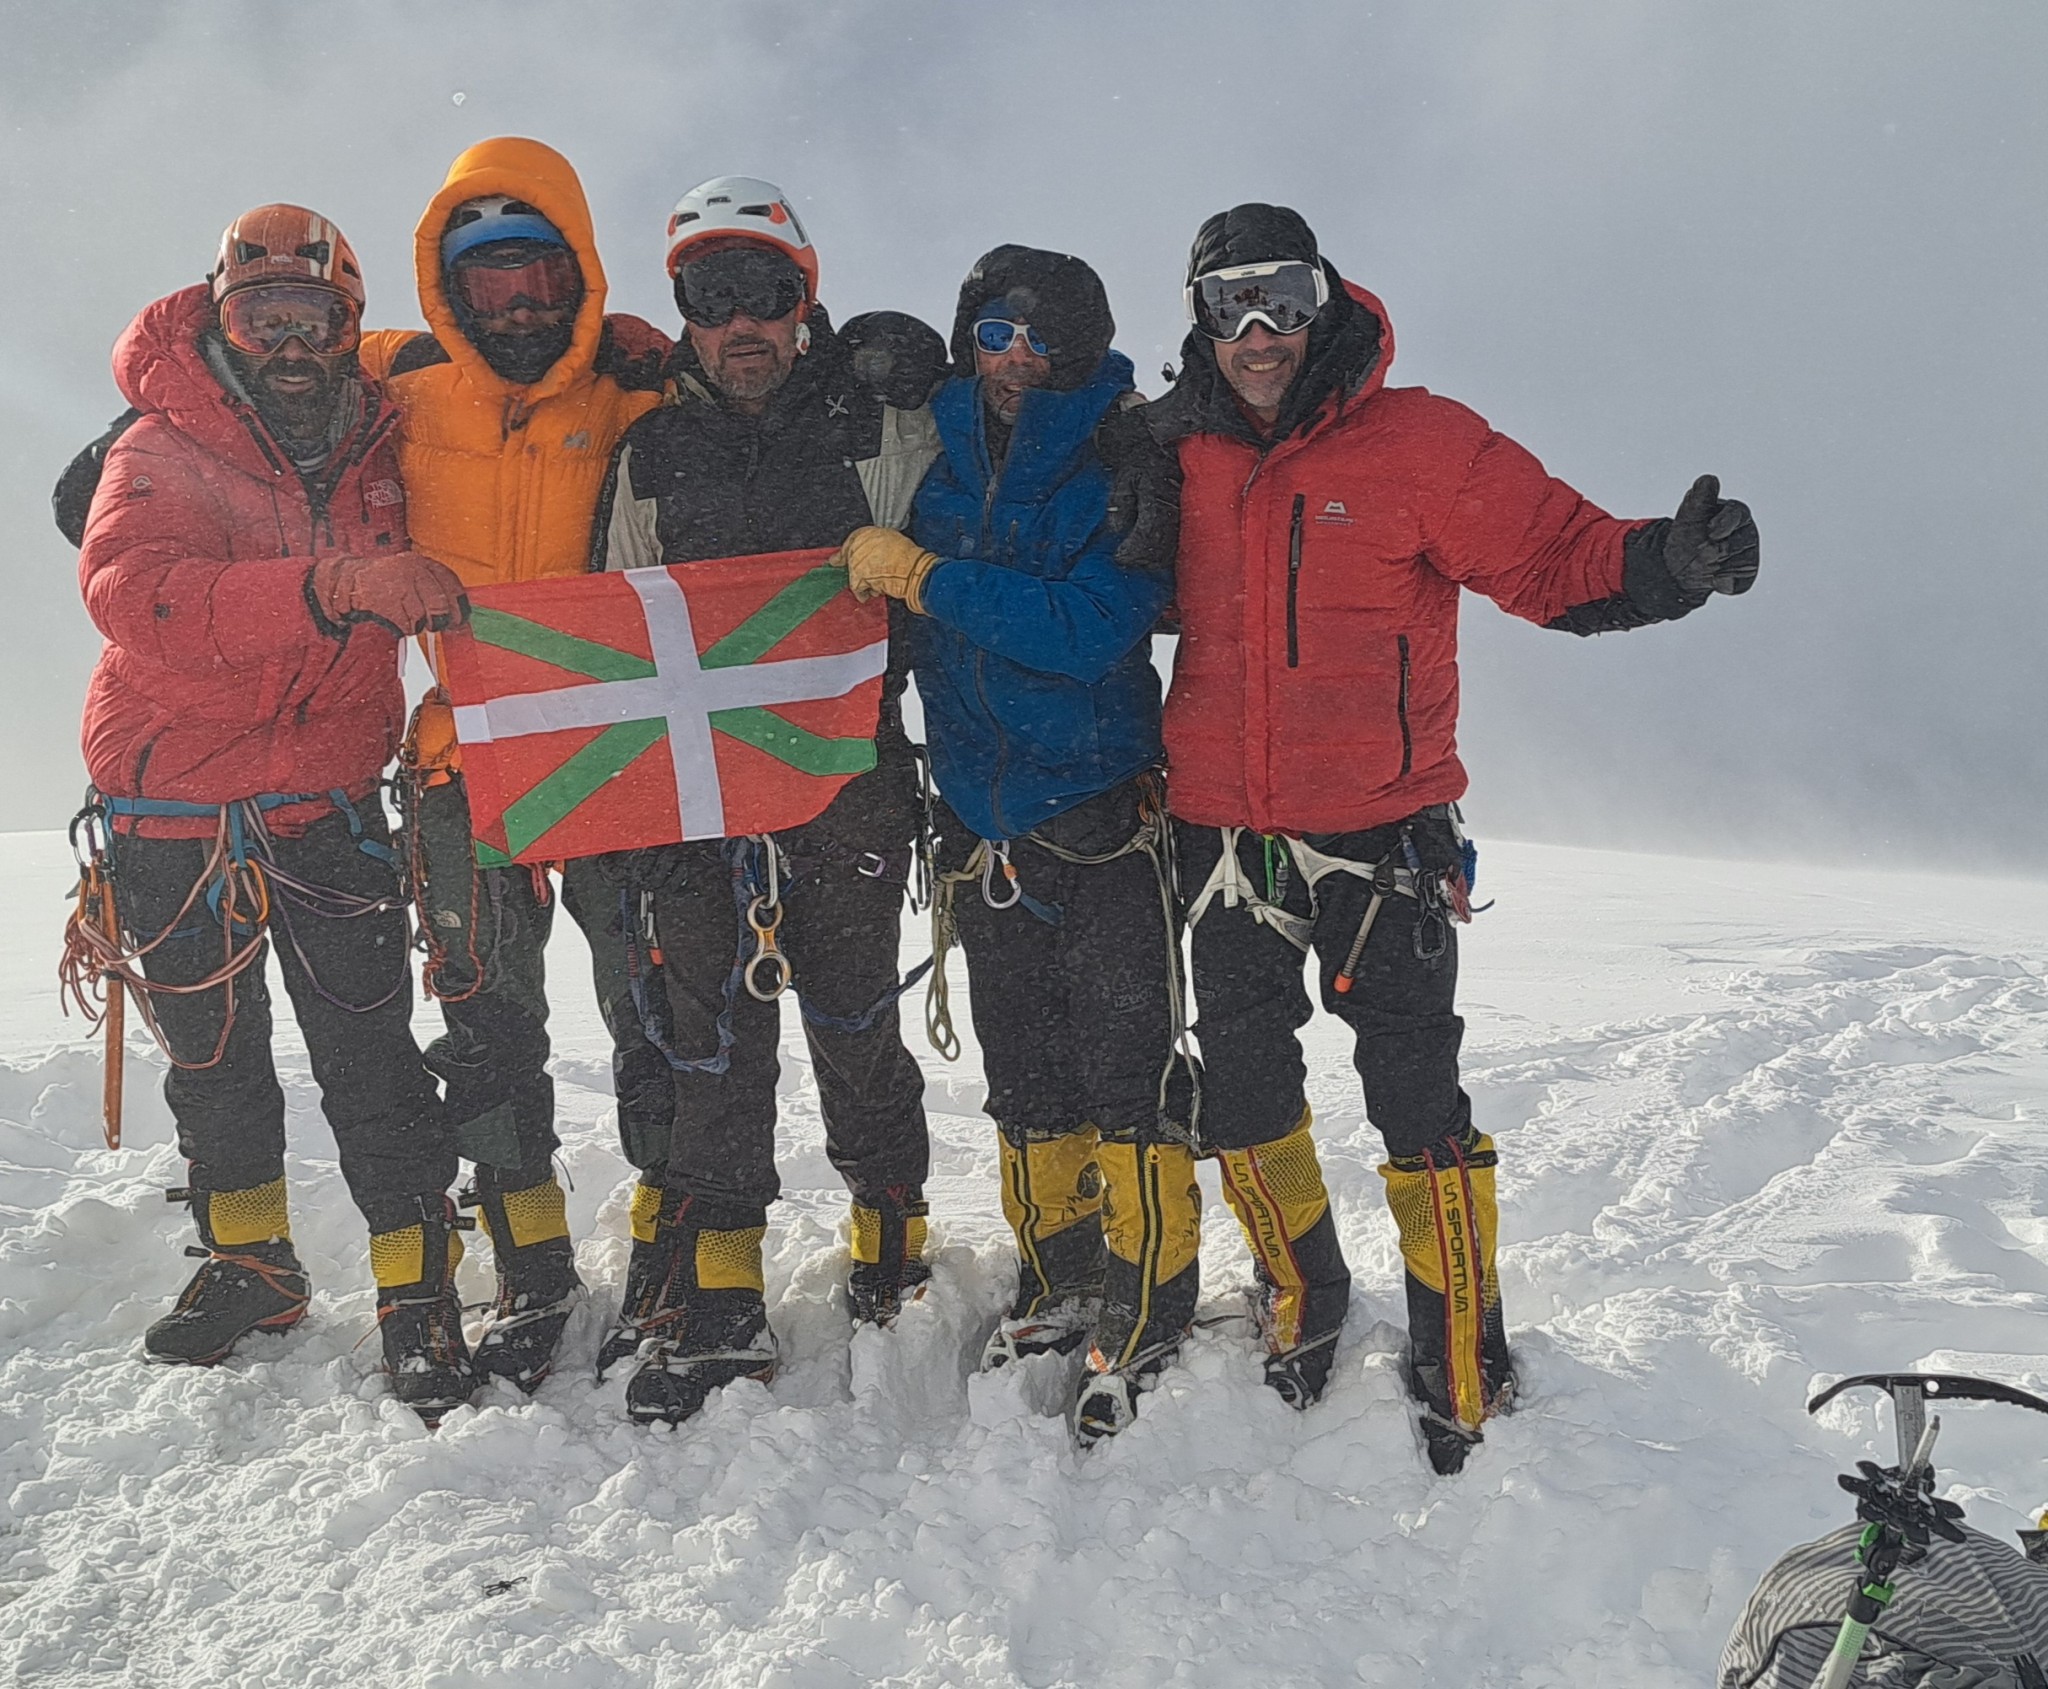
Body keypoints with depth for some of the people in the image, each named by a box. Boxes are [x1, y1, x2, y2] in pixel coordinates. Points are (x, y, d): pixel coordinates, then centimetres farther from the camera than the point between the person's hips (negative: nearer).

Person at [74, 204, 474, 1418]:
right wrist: (333, 586, -41)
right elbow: (131, 592, -30)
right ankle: (247, 1263, 34)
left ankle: (418, 1285, 7)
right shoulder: (163, 452, -9)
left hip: (328, 804, 1)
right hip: (175, 813, 0)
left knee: (369, 1054, -5)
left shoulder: (382, 447, 1)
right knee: (211, 1054, 14)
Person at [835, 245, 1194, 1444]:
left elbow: (1084, 631, -23)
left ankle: (1151, 1309, 11)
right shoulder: (939, 457, 7)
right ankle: (1062, 1280, 30)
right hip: (982, 824, 6)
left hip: (1102, 820, -5)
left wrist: (919, 575, -20)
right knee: (1026, 1076, 14)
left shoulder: (1124, 469, -9)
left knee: (1126, 1072, -3)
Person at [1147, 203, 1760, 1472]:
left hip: (1382, 841, -4)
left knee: (1418, 1104, -1)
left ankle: (1463, 1368, 17)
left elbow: (1554, 554, -10)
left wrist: (1671, 563, -28)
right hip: (1222, 834, 4)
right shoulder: (1183, 458, 5)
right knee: (1243, 1092, 14)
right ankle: (1304, 1300, 37)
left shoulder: (1417, 442, -6)